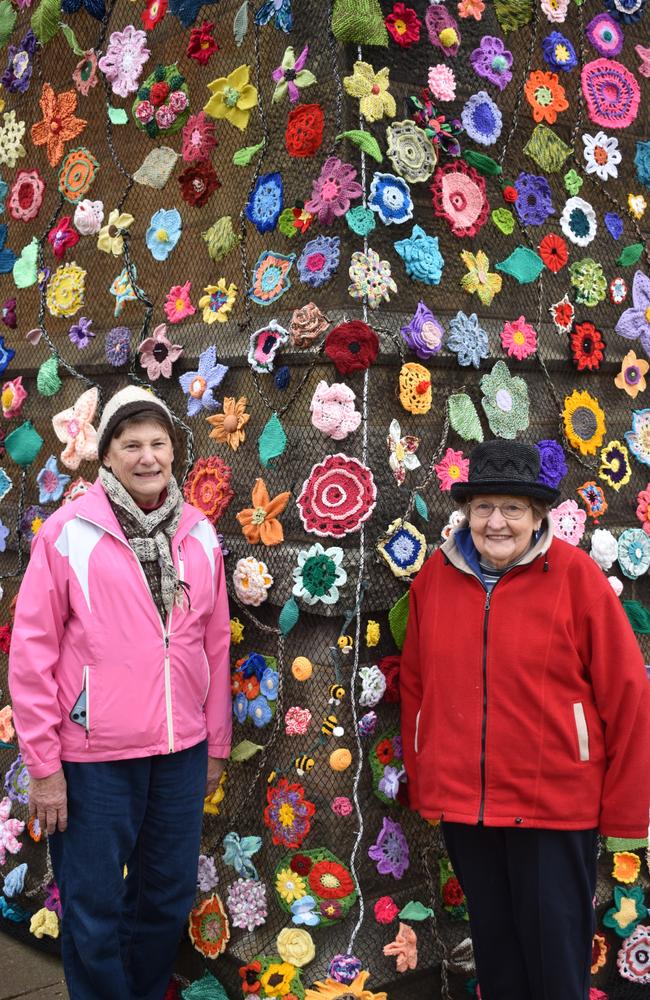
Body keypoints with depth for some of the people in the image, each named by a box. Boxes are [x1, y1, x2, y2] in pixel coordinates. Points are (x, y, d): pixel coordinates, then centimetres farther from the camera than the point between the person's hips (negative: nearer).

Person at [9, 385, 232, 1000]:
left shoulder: (199, 534, 4)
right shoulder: (69, 532, -8)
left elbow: (216, 645, 10)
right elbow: (31, 651, -7)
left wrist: (216, 744, 12)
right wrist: (42, 764, -8)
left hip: (182, 753, 4)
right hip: (94, 758, -4)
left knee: (168, 900, 17)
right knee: (94, 910, 7)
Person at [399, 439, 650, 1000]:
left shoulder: (575, 574, -11)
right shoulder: (435, 575, 0)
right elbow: (415, 687, 8)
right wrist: (420, 783, 10)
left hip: (554, 803, -3)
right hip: (460, 801, 4)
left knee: (556, 955, 9)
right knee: (494, 950, 19)